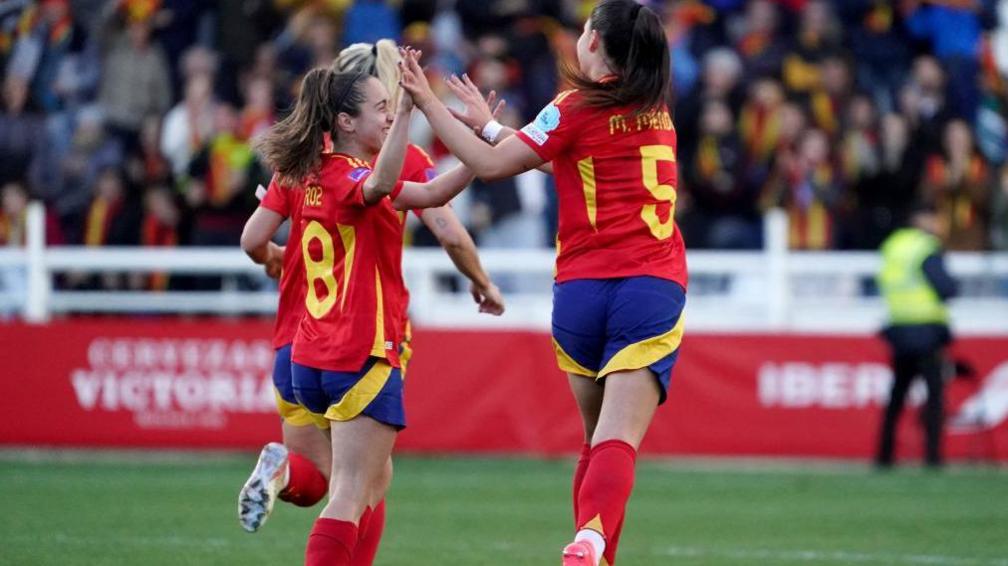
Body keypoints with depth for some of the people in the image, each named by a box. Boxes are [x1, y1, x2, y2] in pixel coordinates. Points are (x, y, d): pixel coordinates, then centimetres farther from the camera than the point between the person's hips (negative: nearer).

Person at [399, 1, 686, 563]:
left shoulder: (578, 108, -2)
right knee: (618, 442, -13)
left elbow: (492, 164, -3)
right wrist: (488, 124, 28)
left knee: (598, 439, 16)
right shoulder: (655, 107, 14)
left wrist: (429, 104, 4)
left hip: (582, 289, -1)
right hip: (654, 285, 1)